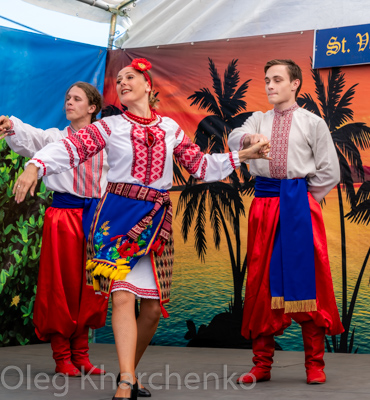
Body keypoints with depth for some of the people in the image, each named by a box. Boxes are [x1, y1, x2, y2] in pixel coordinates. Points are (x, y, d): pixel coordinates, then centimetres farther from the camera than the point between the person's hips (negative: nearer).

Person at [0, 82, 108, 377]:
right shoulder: (56, 137, 3)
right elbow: (32, 137, -17)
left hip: (97, 216, 3)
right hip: (64, 215, -3)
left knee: (89, 287, 6)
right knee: (62, 286, -2)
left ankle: (81, 355, 15)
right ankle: (62, 357, 6)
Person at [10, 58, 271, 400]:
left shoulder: (169, 128, 13)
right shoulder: (110, 126, 4)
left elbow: (201, 165, 18)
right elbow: (72, 148, -9)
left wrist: (243, 155, 12)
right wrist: (36, 166, -26)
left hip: (156, 218, 4)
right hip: (118, 214, -3)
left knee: (154, 306, 4)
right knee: (122, 295, -17)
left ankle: (128, 371, 22)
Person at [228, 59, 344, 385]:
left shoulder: (312, 123, 7)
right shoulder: (258, 120, 14)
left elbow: (330, 171, 5)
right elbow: (234, 139, -8)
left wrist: (303, 199, -1)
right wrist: (249, 138, -31)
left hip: (300, 204, -2)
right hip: (264, 205, 3)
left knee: (306, 280, -3)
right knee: (261, 281, 2)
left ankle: (315, 364, 5)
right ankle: (262, 364, 9)